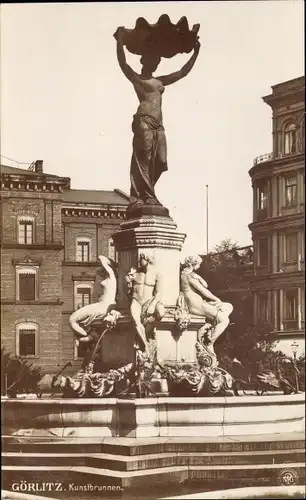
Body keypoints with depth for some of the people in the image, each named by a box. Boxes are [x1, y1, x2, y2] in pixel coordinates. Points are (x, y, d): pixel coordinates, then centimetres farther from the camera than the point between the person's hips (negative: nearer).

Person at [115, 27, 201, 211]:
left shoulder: (160, 81, 26)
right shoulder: (136, 78, 8)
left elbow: (183, 72, 31)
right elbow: (123, 63, -7)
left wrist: (196, 52, 32)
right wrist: (120, 41, -13)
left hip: (158, 125, 7)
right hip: (144, 122, -7)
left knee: (159, 162, -1)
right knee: (143, 161, -9)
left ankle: (141, 197, 7)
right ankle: (146, 197, -10)